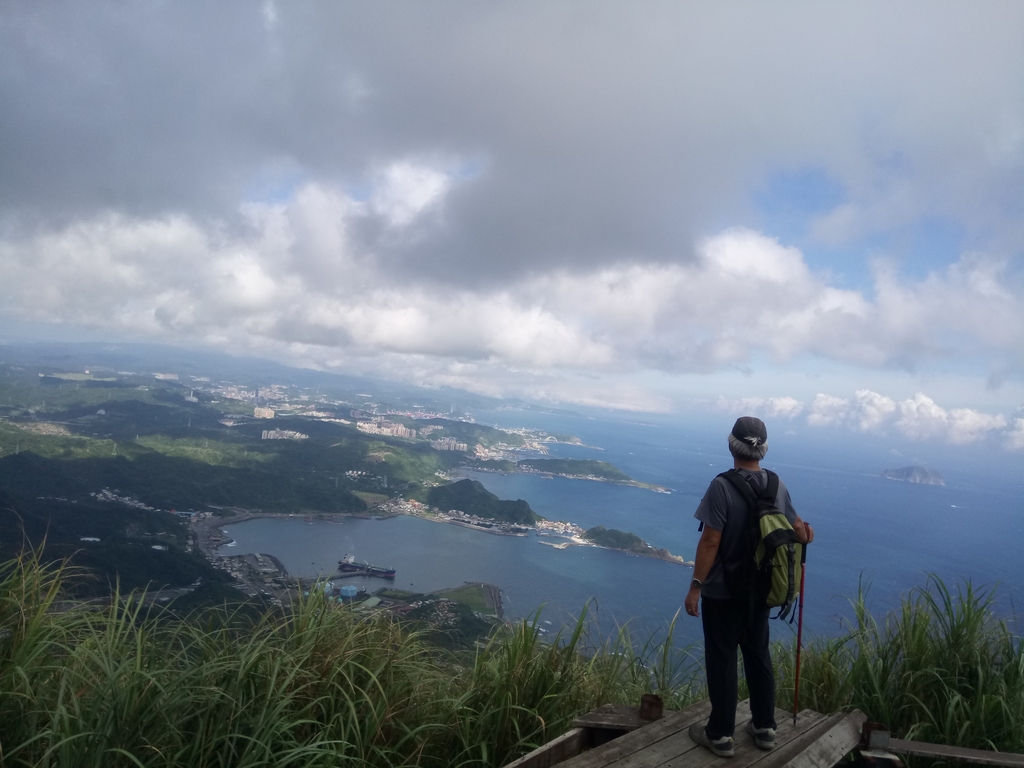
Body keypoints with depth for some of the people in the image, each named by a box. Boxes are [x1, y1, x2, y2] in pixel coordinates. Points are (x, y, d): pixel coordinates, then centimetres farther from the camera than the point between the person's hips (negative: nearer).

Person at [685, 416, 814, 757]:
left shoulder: (722, 486, -22)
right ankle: (764, 727, 32)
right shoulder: (777, 486, -4)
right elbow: (797, 529, 7)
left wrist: (695, 586, -14)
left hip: (722, 592, -6)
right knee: (758, 657, 19)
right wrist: (804, 531, 26)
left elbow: (710, 541, -21)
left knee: (722, 662, 6)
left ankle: (720, 735, 17)